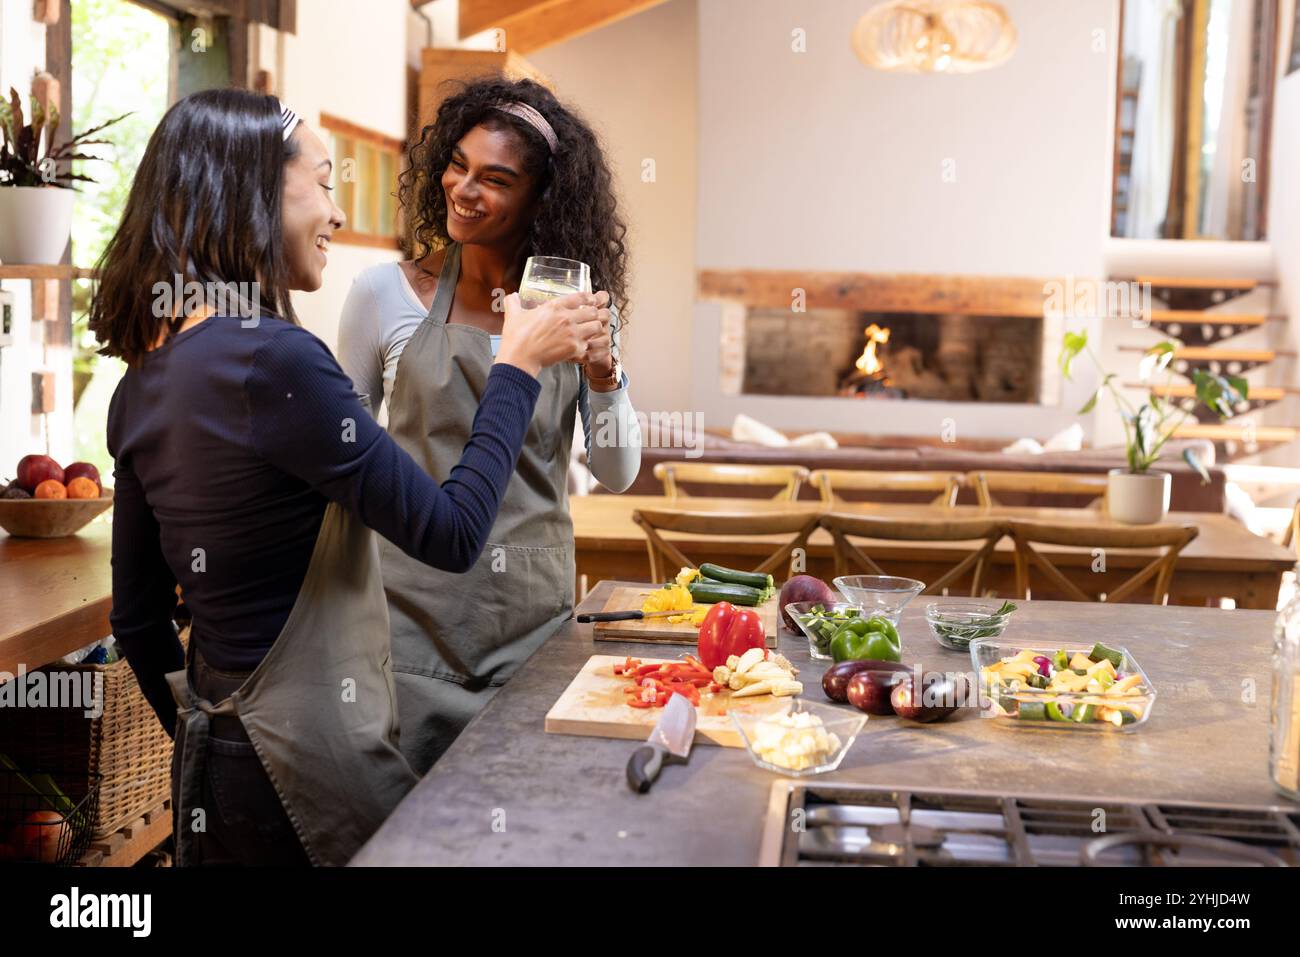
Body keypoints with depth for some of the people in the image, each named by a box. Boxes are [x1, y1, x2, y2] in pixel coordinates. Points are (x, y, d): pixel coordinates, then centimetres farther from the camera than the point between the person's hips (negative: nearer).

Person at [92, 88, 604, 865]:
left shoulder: (145, 379, 4)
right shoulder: (271, 359, -21)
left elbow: (138, 619, 11)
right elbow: (452, 534, -17)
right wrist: (519, 366, -7)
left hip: (213, 753, 8)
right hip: (308, 762, -8)